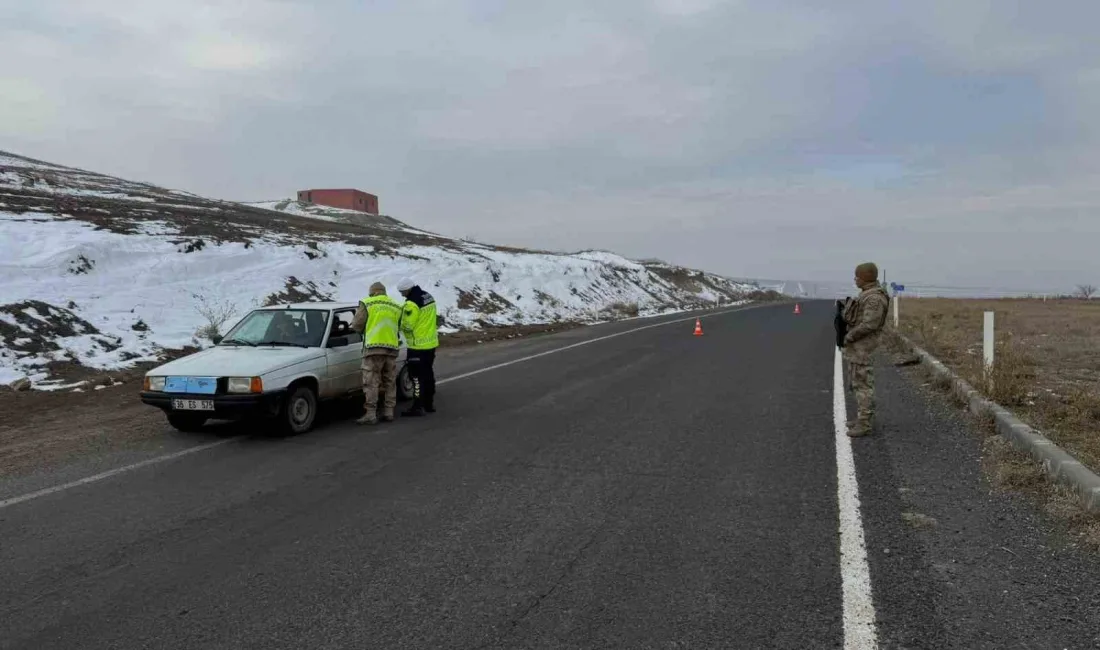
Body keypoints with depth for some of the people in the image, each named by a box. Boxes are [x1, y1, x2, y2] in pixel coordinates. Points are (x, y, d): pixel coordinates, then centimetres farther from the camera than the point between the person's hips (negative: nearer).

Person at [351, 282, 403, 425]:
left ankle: (370, 414, -5)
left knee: (371, 382, -3)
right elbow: (398, 327, 16)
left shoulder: (367, 303, 3)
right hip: (392, 348, 5)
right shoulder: (396, 306, 17)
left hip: (374, 347, -5)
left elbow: (356, 325, 1)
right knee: (390, 382, 13)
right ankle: (389, 412, 16)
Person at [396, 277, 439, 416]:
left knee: (417, 376, -3)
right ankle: (429, 404, 24)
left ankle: (418, 407, -1)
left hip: (418, 345, -9)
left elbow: (407, 326, -18)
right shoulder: (428, 297, 9)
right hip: (431, 342, 9)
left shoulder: (412, 303, -20)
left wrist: (399, 323, -1)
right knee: (428, 373, 16)